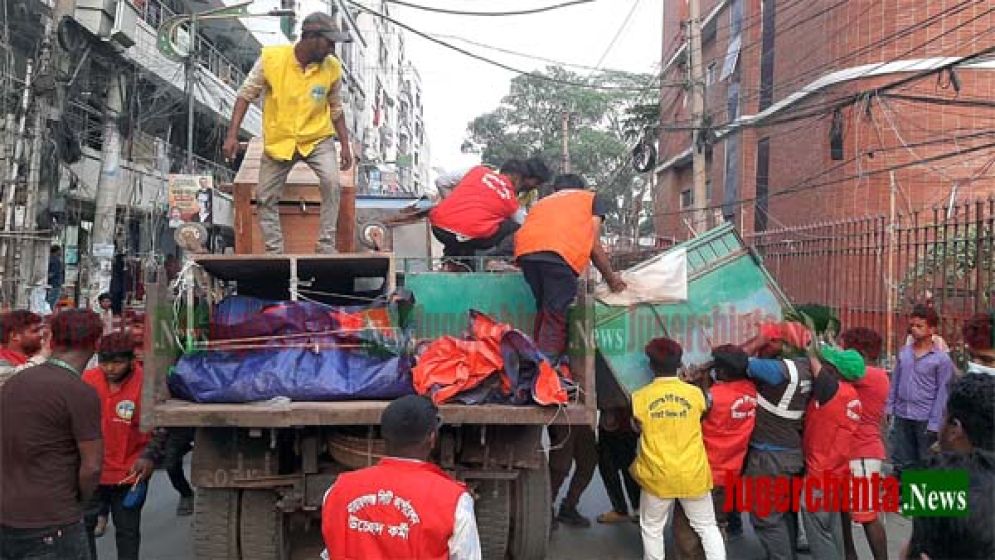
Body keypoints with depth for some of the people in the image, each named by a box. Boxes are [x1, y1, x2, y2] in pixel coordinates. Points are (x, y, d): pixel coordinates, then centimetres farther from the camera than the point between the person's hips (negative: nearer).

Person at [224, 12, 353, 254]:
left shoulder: (332, 67, -11)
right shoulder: (271, 57, -16)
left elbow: (336, 108, 3)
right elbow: (246, 95, -7)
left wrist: (345, 145, 0)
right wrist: (232, 135, -13)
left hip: (317, 138, 0)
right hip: (278, 141, 1)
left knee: (331, 182, -24)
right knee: (265, 197, 4)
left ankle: (326, 247, -13)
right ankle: (274, 251, 20)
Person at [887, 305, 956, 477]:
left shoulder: (941, 359, -6)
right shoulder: (903, 352, 6)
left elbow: (942, 392, -7)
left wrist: (934, 423, -11)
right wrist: (889, 407, 7)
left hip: (925, 418, -4)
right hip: (901, 416, 4)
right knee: (901, 462, 13)